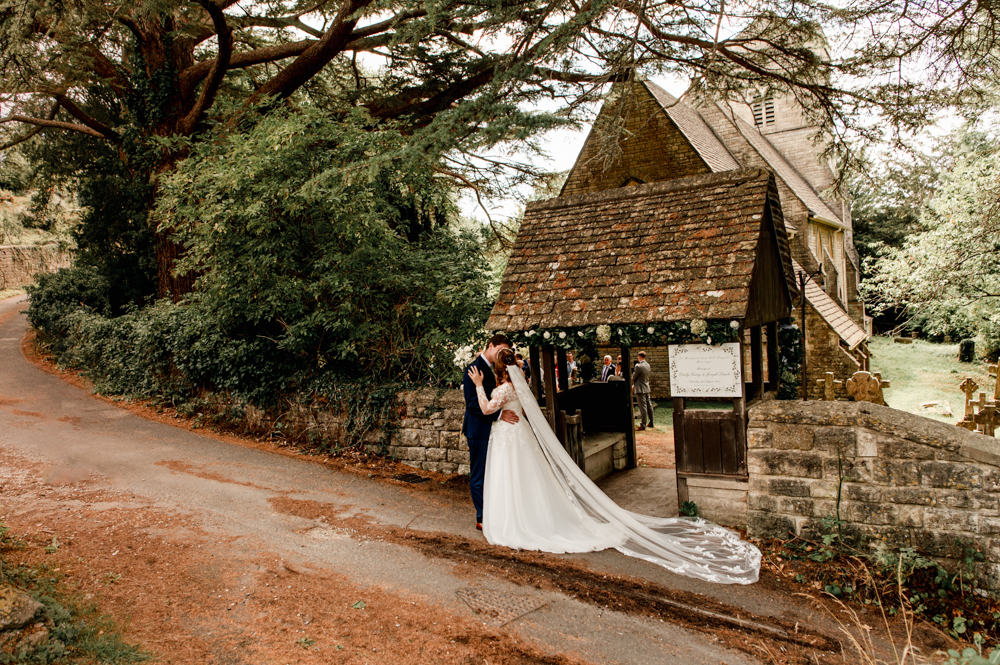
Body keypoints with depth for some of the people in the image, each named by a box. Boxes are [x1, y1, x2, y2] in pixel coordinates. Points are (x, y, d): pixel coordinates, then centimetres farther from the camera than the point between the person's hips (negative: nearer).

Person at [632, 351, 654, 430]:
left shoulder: (638, 366, -19)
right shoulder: (647, 365, 7)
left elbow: (634, 377, -12)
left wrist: (633, 384, 11)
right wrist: (634, 385, 16)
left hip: (640, 389, -8)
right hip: (647, 388, 8)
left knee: (642, 407, -7)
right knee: (649, 405, 14)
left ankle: (642, 425, -5)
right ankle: (651, 423, 24)